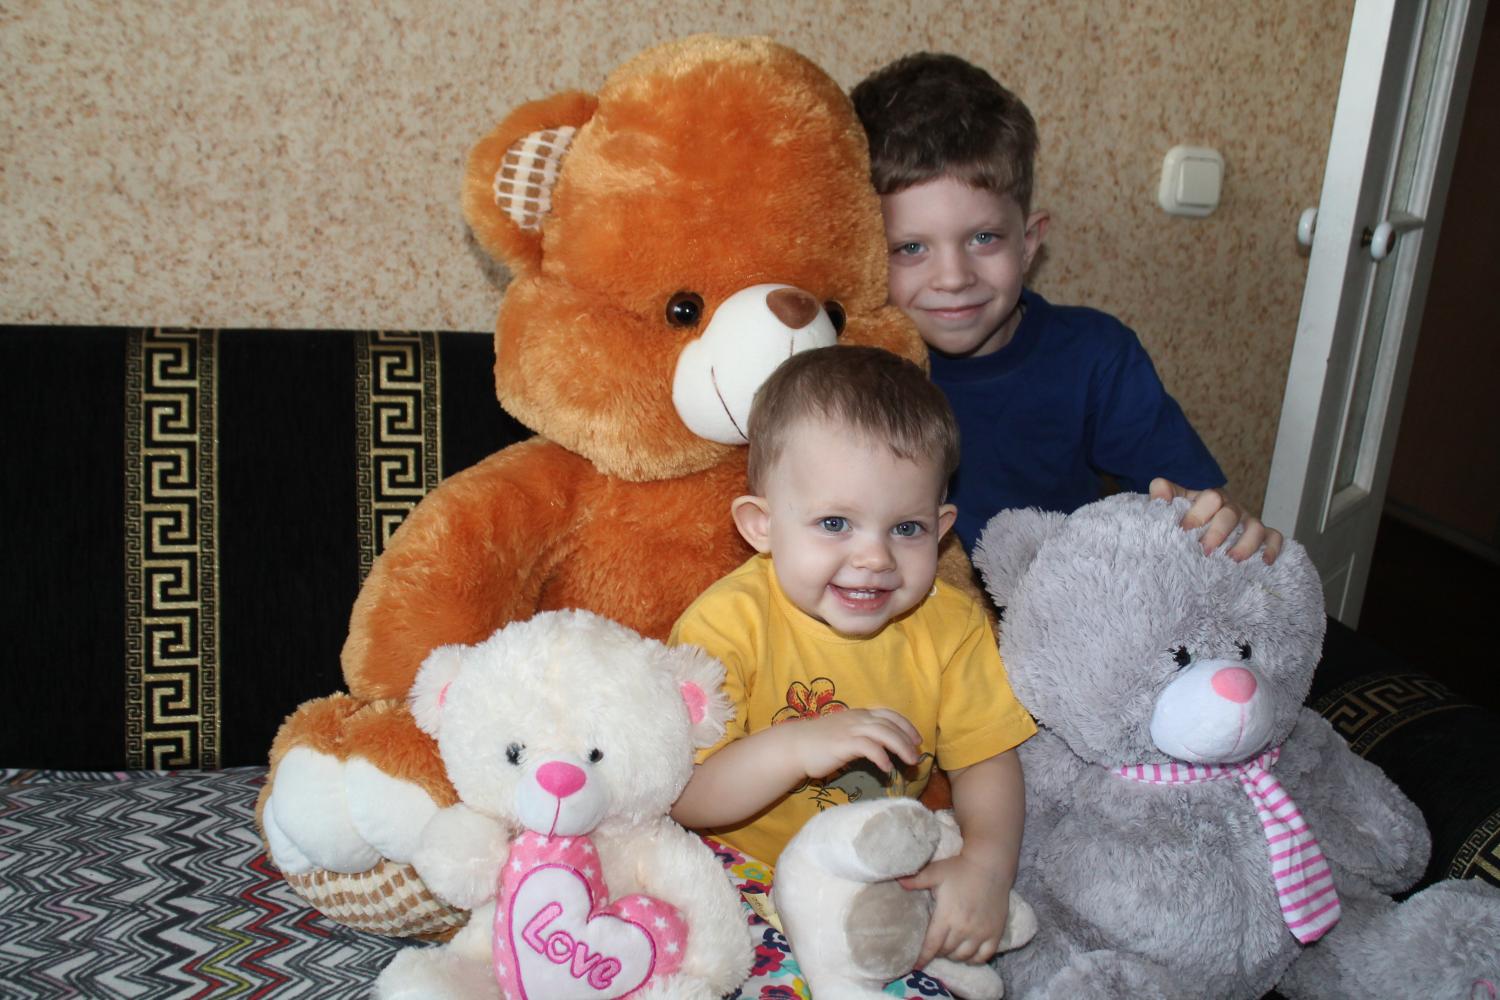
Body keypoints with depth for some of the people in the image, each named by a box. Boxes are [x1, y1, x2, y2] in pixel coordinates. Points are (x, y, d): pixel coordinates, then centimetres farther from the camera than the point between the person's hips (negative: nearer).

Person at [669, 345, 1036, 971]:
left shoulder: (949, 626, -5)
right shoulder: (727, 625, -18)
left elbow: (986, 762, -3)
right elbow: (681, 797, -20)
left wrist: (986, 864, -23)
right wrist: (795, 748, -36)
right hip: (750, 872, -4)